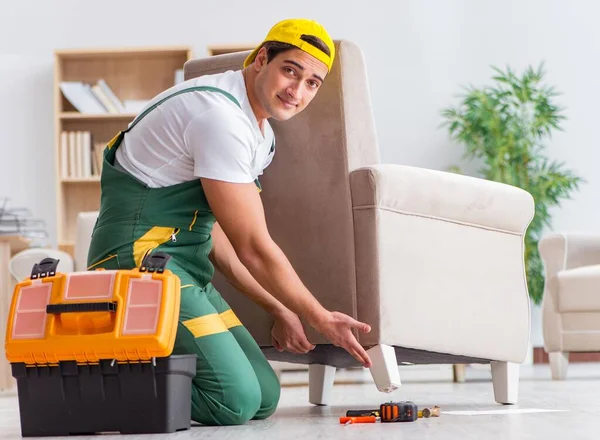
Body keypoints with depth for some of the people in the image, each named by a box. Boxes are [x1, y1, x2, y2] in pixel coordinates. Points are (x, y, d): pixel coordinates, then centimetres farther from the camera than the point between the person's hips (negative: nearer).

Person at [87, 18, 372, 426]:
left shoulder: (261, 131, 14)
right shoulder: (221, 117, -19)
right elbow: (253, 247, -16)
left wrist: (279, 309, 16)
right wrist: (321, 319, -5)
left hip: (188, 267, 10)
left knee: (264, 398, 5)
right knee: (235, 402, -19)